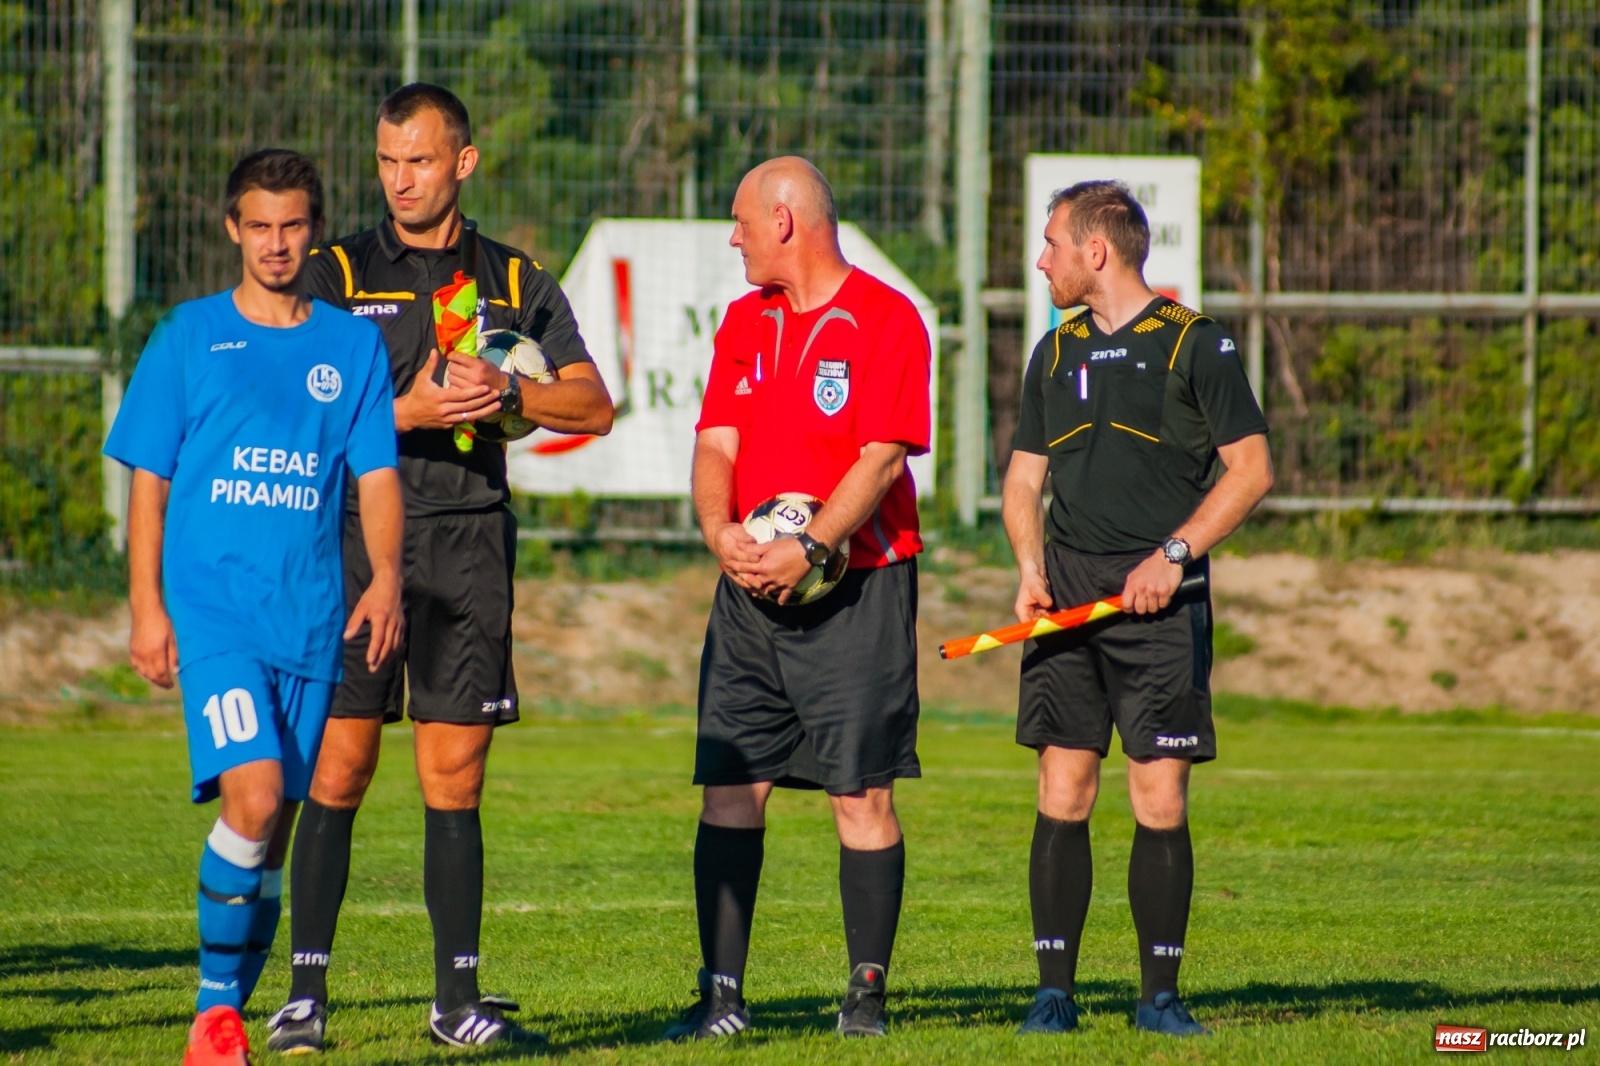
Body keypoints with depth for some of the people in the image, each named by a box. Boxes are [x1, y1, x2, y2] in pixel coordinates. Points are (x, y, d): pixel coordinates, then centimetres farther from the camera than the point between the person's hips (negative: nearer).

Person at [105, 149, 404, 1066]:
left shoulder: (352, 345, 11)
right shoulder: (190, 338, 5)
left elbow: (377, 475, 8)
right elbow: (149, 479, 6)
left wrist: (386, 579, -8)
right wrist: (147, 605, -2)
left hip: (312, 617, 3)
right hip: (211, 607, -3)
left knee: (278, 825, 4)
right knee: (253, 798, -19)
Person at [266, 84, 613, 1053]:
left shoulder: (516, 283, 12)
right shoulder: (337, 275, 6)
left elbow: (593, 405, 7)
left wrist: (509, 393, -11)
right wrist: (406, 411, -15)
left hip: (471, 545, 1)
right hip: (356, 539, -1)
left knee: (454, 780, 2)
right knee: (337, 772, -4)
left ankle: (458, 998, 7)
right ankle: (306, 996, -1)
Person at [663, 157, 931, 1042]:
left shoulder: (885, 320, -4)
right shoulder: (744, 321, 15)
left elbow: (880, 460, -12)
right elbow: (717, 444, 9)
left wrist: (808, 549, -22)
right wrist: (721, 533, -11)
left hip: (857, 586, -5)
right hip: (752, 587, 5)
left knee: (861, 793, -5)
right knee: (729, 786, -1)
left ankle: (867, 992, 2)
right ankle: (721, 992, 1)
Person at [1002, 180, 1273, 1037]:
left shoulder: (1195, 344, -1)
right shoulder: (1056, 352, 15)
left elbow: (1251, 468, -3)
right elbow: (1024, 475, 19)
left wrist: (1173, 554, -13)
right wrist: (1030, 567, 1)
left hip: (1159, 595, -4)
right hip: (1067, 593, 4)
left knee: (1160, 799, -5)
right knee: (1062, 792, -1)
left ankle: (1159, 994, 2)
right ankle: (1054, 991, 2)